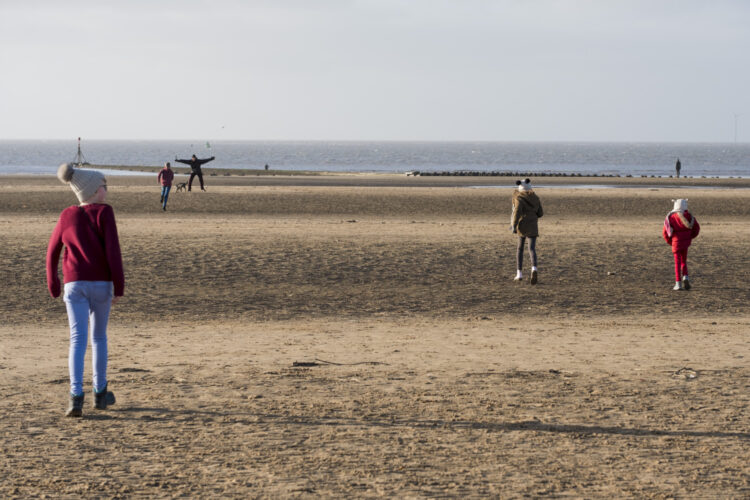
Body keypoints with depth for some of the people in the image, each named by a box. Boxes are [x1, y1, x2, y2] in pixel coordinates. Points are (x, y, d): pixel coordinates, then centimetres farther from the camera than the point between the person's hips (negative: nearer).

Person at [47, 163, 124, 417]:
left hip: (74, 284, 2)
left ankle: (76, 397, -18)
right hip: (101, 284, -2)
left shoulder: (67, 215, 7)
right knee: (99, 337, 16)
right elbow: (112, 249, -11)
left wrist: (53, 286, 23)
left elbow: (52, 251, 11)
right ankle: (100, 393, 22)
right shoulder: (104, 212, -5)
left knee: (77, 339, -4)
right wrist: (119, 287, -7)